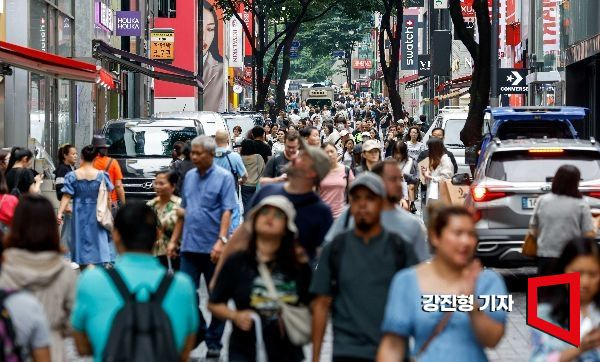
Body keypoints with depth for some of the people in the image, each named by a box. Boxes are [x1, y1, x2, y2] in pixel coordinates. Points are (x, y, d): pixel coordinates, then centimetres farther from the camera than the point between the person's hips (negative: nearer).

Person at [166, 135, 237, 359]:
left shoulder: (223, 177, -6)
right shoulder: (189, 176, 11)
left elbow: (227, 211, -13)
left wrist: (221, 241, -24)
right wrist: (174, 240, 15)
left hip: (212, 248, -5)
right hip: (190, 246, 5)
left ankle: (213, 343, 13)